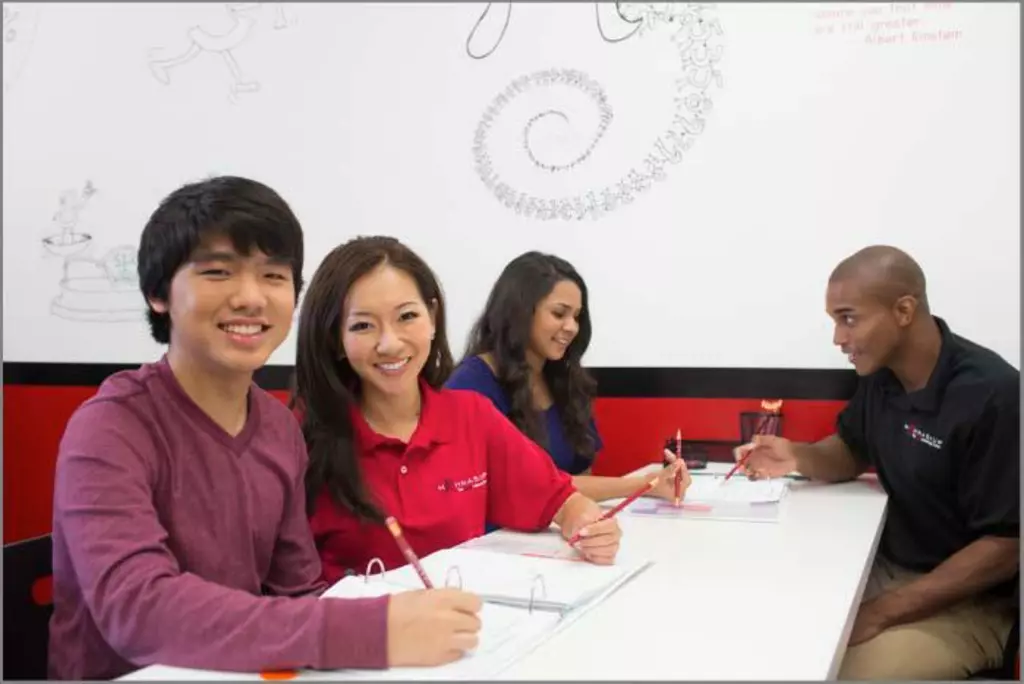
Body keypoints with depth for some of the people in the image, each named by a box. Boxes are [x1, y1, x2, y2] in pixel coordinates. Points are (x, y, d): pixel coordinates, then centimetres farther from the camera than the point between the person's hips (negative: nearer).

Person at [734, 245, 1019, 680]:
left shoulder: (991, 396, -22)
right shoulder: (880, 373, -1)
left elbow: (1007, 545, -20)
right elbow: (850, 456, 15)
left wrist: (882, 613, -22)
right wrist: (798, 458, -9)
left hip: (968, 601, -6)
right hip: (886, 568, 6)